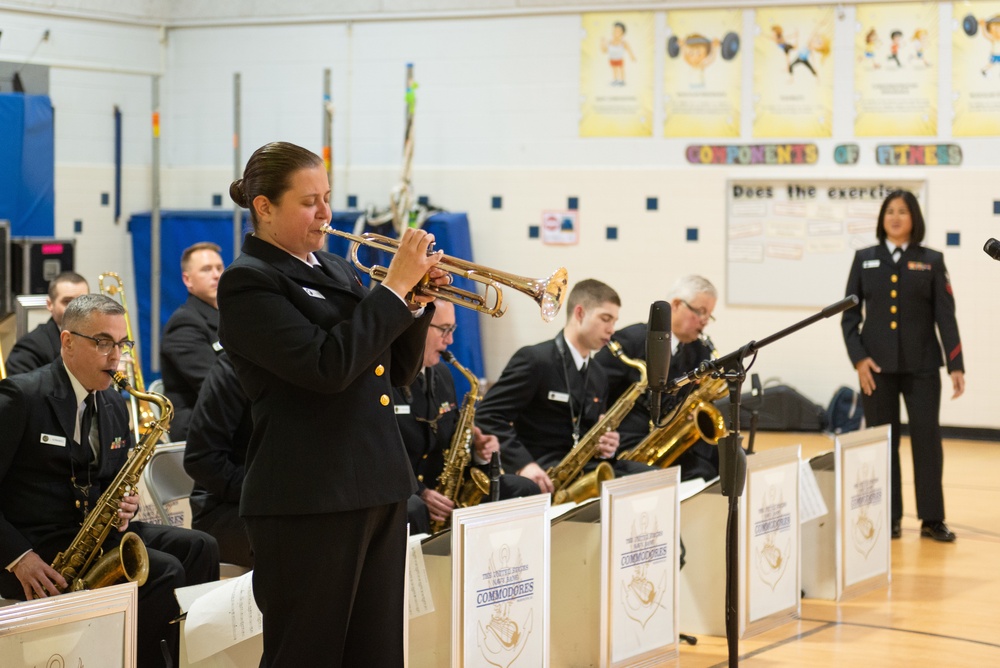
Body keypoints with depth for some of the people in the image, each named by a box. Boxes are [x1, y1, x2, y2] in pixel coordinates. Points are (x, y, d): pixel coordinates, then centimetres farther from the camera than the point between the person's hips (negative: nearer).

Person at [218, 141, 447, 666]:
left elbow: (398, 371, 18)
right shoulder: (248, 283, -8)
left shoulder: (336, 270, 16)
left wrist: (416, 303, 1)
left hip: (380, 491, 8)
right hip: (310, 499, -8)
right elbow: (328, 366, -22)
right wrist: (395, 285, -16)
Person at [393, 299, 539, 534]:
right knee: (413, 510, -42)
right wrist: (419, 493, -27)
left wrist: (476, 451, 0)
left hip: (440, 489, 8)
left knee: (524, 490, -3)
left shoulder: (441, 374, 16)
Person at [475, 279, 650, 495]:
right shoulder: (534, 359, -6)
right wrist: (523, 464, -25)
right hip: (541, 472, -8)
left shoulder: (599, 376, 19)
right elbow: (488, 415, -13)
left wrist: (604, 447, 2)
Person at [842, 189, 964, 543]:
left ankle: (932, 519, 4)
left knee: (927, 438, -2)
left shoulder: (931, 261, 4)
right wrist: (858, 358, -7)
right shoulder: (864, 259, 7)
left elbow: (945, 317, 0)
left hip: (921, 365, -1)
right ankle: (889, 519, 10)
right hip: (877, 364, 1)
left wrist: (956, 365, -7)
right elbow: (849, 314, 5)